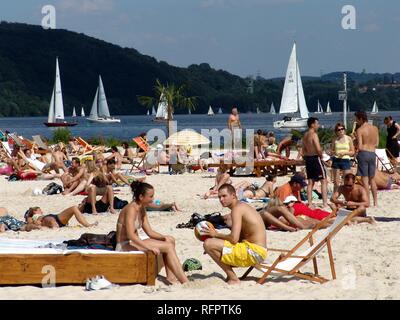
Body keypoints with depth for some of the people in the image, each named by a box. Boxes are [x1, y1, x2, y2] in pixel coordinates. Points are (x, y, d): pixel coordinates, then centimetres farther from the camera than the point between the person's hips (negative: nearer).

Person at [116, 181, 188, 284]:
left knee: (170, 240, 6)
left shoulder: (142, 210, 12)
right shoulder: (131, 209, -18)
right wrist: (149, 247, -34)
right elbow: (130, 235, -29)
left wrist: (164, 237, -6)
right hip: (125, 245, -10)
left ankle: (171, 276, -1)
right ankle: (185, 282, -18)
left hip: (134, 242, 10)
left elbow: (149, 231, 12)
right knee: (168, 247, -17)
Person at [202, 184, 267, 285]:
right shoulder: (243, 206, 17)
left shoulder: (237, 208, -13)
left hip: (254, 251, -11)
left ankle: (233, 279, -9)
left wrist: (216, 235, -6)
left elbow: (234, 239, -22)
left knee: (208, 244, -18)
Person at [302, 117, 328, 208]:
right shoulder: (314, 134, -14)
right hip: (316, 158, -8)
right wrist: (321, 155, -6)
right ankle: (325, 203, -8)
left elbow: (304, 150, 16)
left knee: (310, 182, 12)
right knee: (324, 181, -3)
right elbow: (318, 149, -23)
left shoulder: (305, 135, 13)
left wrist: (306, 158, 18)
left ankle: (310, 203, 12)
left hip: (308, 159, 9)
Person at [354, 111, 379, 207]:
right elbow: (376, 144, 10)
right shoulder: (375, 128, 6)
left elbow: (359, 147, -15)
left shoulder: (360, 130, -11)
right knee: (372, 179, 16)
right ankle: (375, 202, 17)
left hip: (363, 153, -6)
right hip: (373, 153, 6)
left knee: (365, 179, -2)